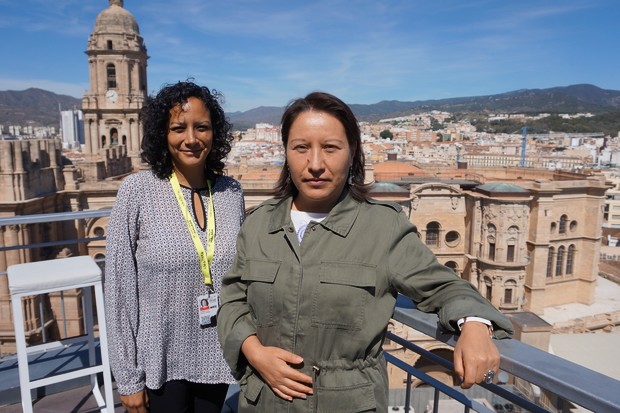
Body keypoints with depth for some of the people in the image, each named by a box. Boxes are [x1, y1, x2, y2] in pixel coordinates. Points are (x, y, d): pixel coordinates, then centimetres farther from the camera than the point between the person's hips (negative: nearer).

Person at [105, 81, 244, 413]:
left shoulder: (231, 192, -4)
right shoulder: (137, 191, -13)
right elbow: (119, 289, -9)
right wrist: (128, 378, -7)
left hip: (217, 357, 3)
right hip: (161, 361, -3)